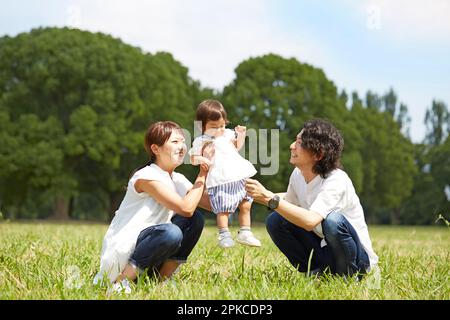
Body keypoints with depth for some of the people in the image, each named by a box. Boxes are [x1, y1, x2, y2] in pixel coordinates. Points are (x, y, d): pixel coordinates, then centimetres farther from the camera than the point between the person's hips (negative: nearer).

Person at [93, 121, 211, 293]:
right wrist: (202, 176, -14)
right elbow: (186, 208, -24)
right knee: (171, 233, -34)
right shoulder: (147, 176, -15)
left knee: (196, 219, 1)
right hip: (121, 252, -9)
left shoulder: (178, 180, 11)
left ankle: (163, 278, 1)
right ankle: (121, 281, -20)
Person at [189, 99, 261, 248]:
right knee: (223, 210, -11)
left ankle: (245, 233, 20)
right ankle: (224, 235, -5)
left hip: (239, 177, 6)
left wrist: (241, 135, 13)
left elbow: (237, 146, 30)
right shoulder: (200, 141, -1)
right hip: (219, 181, -6)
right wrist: (203, 159, -19)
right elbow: (193, 159, 0)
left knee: (246, 206, 10)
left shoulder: (227, 134, 14)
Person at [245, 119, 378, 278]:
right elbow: (290, 200, 19)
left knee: (333, 220, -36)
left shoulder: (336, 180, -27)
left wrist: (269, 198, -40)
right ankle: (316, 271, 3)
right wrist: (265, 196, 0)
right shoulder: (298, 175, -4)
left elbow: (310, 221, -42)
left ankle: (347, 276, -12)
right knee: (275, 220, -7)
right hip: (322, 247, 7)